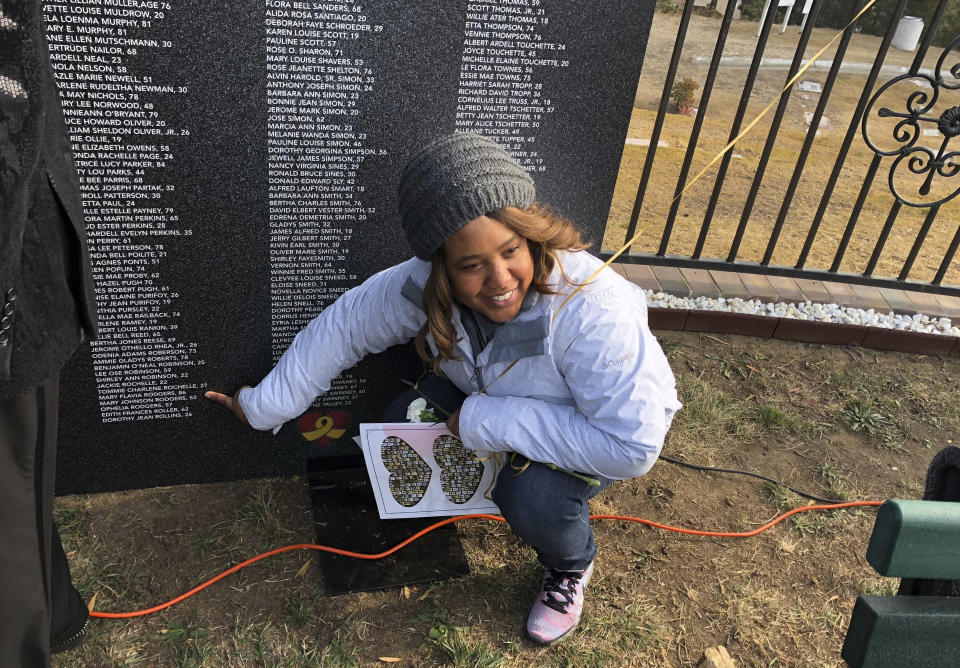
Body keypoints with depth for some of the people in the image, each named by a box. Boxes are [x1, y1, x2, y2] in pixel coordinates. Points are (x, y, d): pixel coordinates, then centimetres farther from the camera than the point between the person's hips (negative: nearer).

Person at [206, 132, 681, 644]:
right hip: (496, 402, 5)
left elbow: (633, 445, -39)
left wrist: (489, 422, -36)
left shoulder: (591, 307, -41)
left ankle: (572, 567, 7)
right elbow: (342, 327, -8)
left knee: (533, 501, -30)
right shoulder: (420, 287, -24)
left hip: (601, 428, -4)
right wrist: (263, 406, 0)